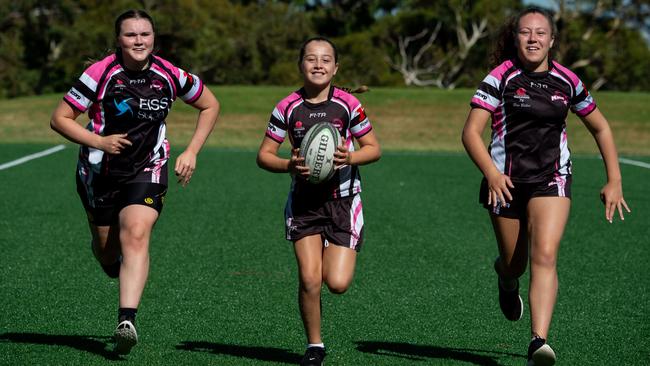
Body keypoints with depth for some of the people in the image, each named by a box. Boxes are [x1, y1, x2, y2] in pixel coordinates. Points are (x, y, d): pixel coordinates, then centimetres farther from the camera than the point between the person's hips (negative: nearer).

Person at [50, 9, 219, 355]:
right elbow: (59, 118, -10)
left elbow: (210, 106, 9)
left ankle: (126, 321, -28)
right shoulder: (100, 73, -14)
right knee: (107, 249, 10)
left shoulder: (170, 75, -8)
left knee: (135, 236, -21)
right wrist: (99, 142, -23)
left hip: (147, 171, 0)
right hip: (99, 172, 0)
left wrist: (191, 152, 0)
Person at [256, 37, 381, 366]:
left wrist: (350, 157, -18)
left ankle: (331, 260, 28)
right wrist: (289, 165, -18)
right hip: (304, 201, 0)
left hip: (343, 200, 0)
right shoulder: (287, 108, -3)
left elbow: (374, 148, 3)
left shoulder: (348, 105, -5)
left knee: (337, 283, -9)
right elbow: (264, 155, 2)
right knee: (309, 280, -10)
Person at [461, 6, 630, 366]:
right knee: (514, 264, 11)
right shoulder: (500, 77, -6)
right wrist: (491, 173, -29)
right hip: (506, 182, -1)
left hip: (551, 180, 1)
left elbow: (600, 128, 15)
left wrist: (614, 181, 9)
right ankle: (506, 277, 50)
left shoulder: (567, 81, 3)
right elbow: (470, 131, -13)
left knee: (544, 256, -19)